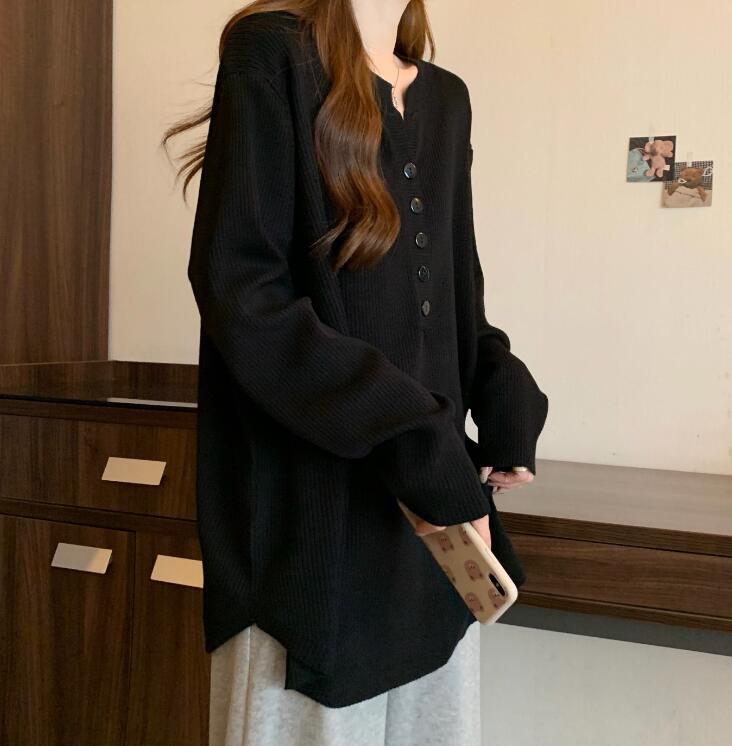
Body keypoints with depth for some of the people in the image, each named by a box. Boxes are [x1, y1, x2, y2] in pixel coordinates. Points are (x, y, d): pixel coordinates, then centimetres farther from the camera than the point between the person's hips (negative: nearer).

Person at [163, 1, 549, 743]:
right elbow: (237, 287, -15)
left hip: (440, 482, 7)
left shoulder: (446, 99, 15)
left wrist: (509, 395, -2)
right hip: (312, 501, -6)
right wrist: (413, 437, -20)